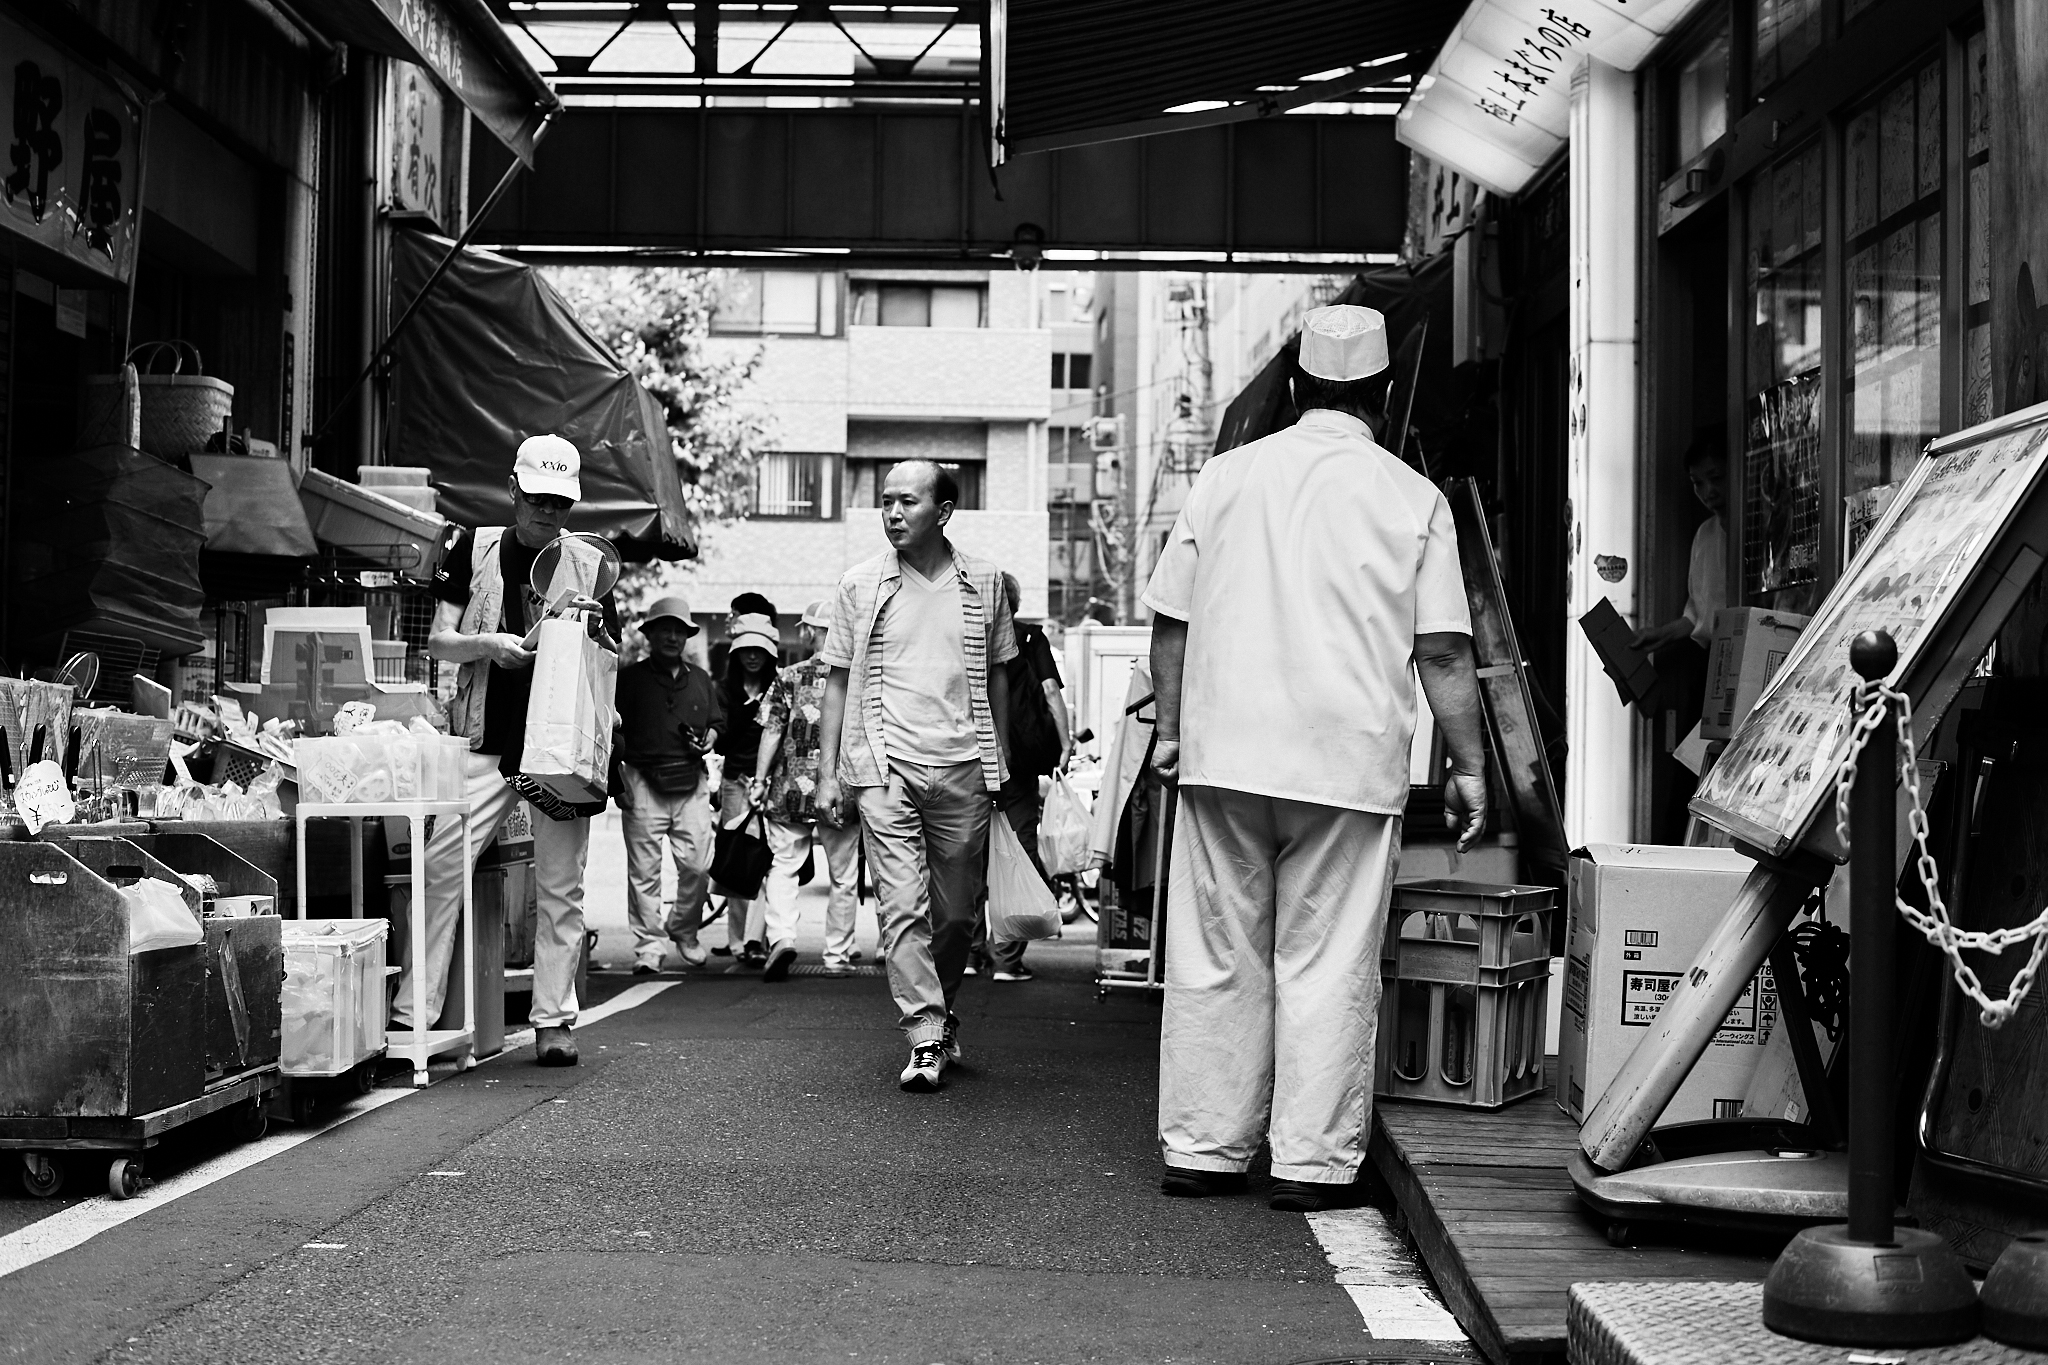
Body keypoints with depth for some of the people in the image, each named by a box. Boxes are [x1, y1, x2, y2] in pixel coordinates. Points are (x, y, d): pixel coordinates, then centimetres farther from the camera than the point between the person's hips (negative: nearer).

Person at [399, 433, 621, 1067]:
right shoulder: (476, 549, 9)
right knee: (441, 867, -9)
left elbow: (616, 657, 10)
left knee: (561, 886, 1)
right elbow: (438, 641, 6)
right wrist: (488, 644, -13)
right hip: (488, 737, 0)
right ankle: (413, 1011, -4)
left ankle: (553, 1021, 8)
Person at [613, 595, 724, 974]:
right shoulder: (630, 678, 5)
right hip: (643, 783, -3)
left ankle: (685, 930, 20)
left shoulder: (700, 680, 18)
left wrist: (709, 739, 3)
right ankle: (649, 945, 1)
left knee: (697, 864, -2)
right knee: (644, 869, -4)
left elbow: (717, 721, 26)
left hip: (691, 782, 3)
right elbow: (615, 732, 1)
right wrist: (621, 780, -8)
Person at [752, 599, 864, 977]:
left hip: (791, 790, -1)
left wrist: (760, 780, 3)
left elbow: (772, 733, -4)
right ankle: (837, 954, 16)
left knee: (784, 865, 9)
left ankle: (782, 935, -11)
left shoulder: (788, 678, -3)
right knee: (843, 876, 10)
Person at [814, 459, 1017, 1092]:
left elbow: (997, 675, 14)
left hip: (962, 767, 1)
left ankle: (943, 1014, 29)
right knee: (903, 906, -10)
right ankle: (926, 1039, -9)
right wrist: (826, 773, 3)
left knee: (957, 911, 8)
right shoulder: (861, 584, 4)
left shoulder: (983, 583, 7)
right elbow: (838, 681, 8)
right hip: (886, 766, -1)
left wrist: (997, 759, 10)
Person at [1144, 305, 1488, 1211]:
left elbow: (1171, 621, 9)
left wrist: (1171, 729, 19)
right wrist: (1468, 765, 7)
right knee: (1326, 966, 3)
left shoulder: (1226, 477, 7)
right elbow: (1444, 652, -1)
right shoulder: (1412, 498, 0)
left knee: (1215, 961, 9)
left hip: (1222, 755, 2)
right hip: (1348, 762, -2)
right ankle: (1313, 1161, 5)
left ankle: (1202, 1150, 15)